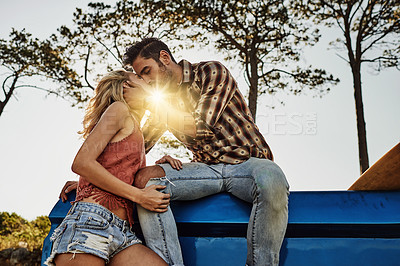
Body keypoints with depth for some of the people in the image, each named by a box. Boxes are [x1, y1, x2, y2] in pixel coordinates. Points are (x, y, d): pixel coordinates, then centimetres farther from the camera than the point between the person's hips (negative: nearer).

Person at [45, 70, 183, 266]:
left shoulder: (136, 131, 27)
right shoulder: (119, 110, 3)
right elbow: (82, 163, -8)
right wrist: (139, 195, -8)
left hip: (122, 234, 7)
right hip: (90, 221, -7)